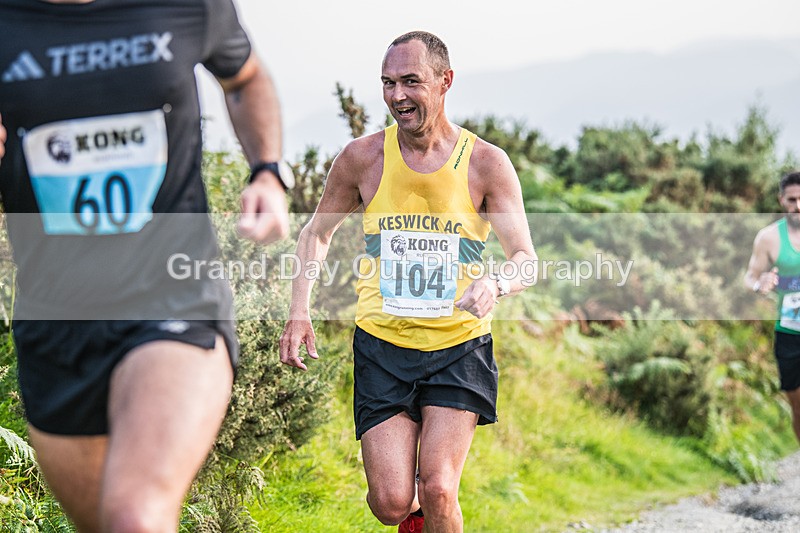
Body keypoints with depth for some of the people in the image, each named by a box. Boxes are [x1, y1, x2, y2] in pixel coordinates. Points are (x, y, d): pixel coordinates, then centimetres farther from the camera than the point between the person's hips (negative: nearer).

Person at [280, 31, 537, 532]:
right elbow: (316, 234, 13)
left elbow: (527, 260, -7)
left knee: (437, 490, -14)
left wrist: (495, 284, -30)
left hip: (458, 348, -1)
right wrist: (299, 309, 0)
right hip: (382, 346, 1)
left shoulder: (486, 163, -7)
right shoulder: (363, 158, -3)